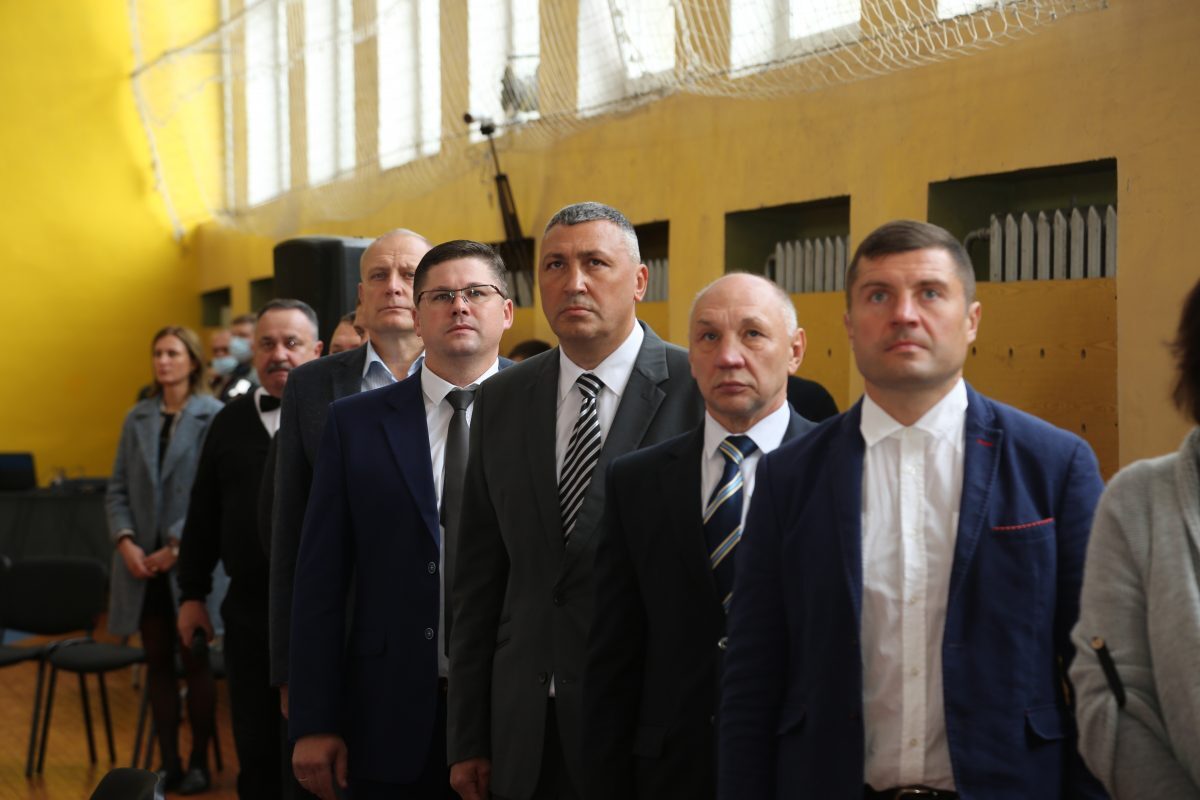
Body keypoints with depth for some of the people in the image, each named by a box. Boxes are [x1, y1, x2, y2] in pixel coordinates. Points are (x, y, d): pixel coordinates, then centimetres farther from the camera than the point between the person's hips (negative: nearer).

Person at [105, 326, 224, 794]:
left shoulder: (214, 417, -6)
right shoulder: (137, 418, 10)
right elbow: (117, 489, 9)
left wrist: (176, 546, -14)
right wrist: (126, 541, -6)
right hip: (142, 561, 5)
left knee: (196, 663, 4)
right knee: (158, 663, 9)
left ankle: (198, 763, 16)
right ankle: (168, 763, 18)